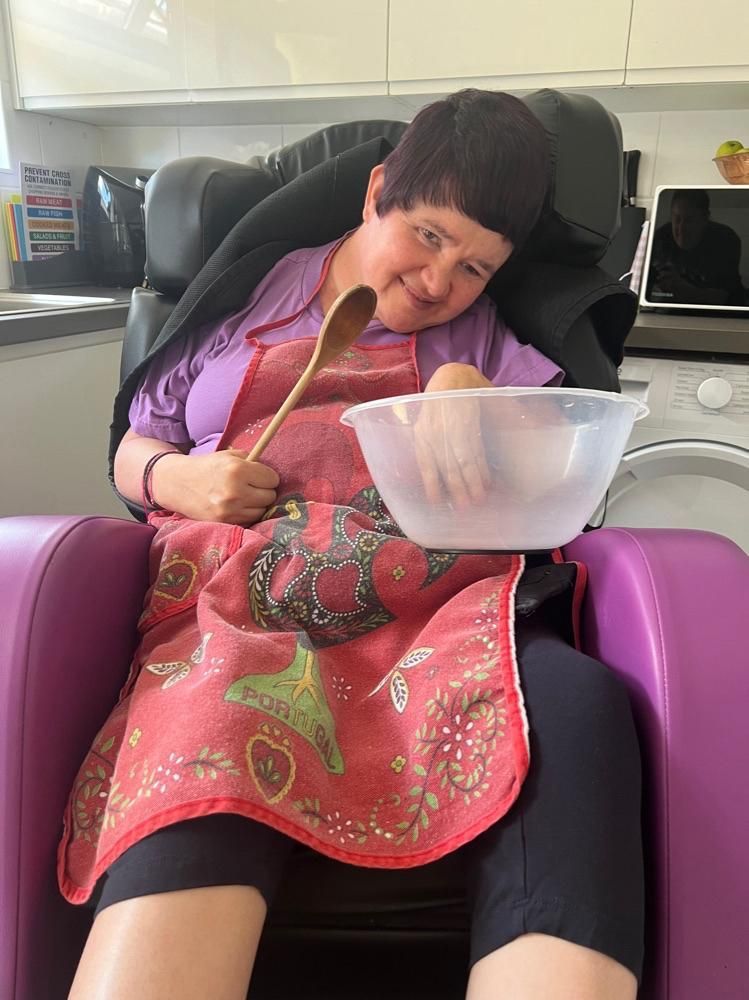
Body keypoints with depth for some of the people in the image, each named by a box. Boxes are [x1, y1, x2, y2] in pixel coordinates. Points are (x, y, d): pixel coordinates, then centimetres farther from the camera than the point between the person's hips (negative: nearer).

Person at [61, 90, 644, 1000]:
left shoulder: (488, 341, 23)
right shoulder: (246, 295, 21)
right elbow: (134, 454, 24)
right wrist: (180, 478, 0)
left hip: (435, 606, 1)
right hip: (242, 600, 0)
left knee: (574, 705, -33)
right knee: (203, 763, -35)